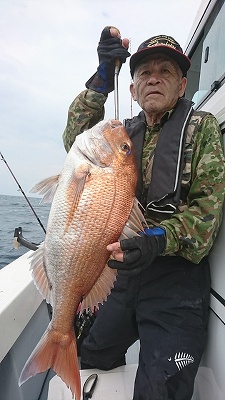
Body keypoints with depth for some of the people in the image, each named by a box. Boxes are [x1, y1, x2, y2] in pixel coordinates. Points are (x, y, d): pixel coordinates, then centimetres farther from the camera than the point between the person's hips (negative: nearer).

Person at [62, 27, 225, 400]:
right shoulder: (124, 132, 13)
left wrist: (160, 239, -27)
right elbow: (76, 142, -4)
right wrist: (102, 78, -11)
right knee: (93, 362, 24)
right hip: (122, 270, 5)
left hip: (176, 278, -4)